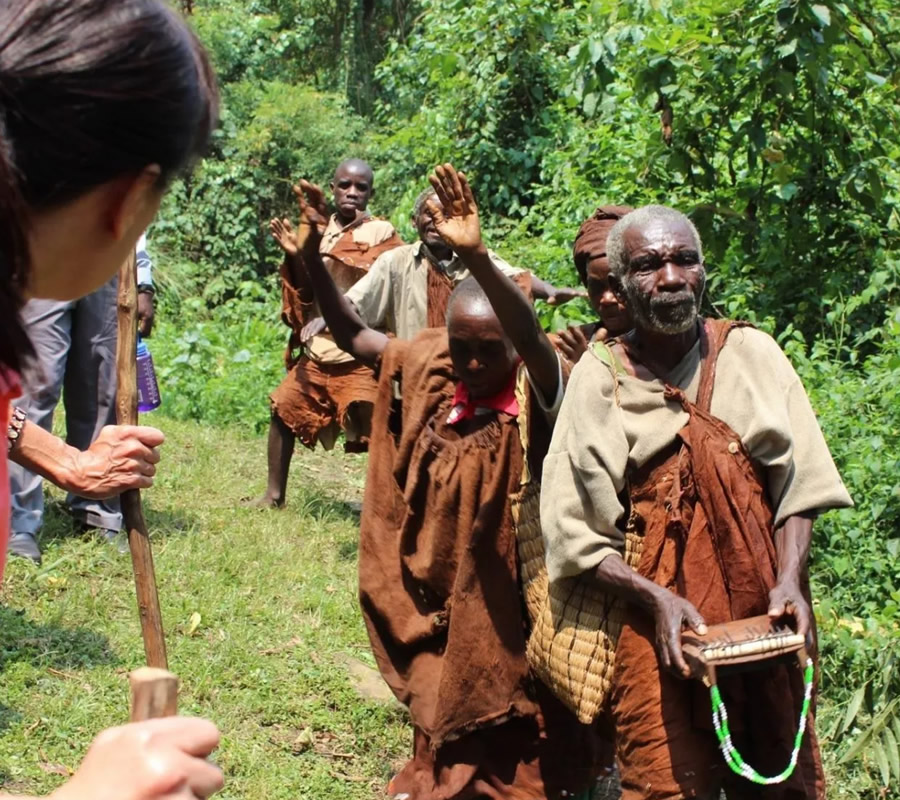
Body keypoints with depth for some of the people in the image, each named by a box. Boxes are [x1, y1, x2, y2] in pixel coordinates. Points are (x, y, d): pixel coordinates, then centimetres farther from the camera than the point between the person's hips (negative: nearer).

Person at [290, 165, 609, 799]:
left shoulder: (537, 392, -21)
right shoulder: (427, 372, -4)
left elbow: (531, 338, -41)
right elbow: (352, 333, 3)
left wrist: (476, 257, -57)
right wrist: (312, 259, -13)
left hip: (515, 603, -5)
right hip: (443, 601, 5)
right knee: (447, 709, 24)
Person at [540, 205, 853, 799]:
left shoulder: (751, 353, 1)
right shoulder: (598, 378, -3)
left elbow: (798, 483, 2)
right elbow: (574, 530, -5)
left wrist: (789, 581, -13)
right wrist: (655, 600, -17)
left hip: (762, 617, 2)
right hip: (654, 617, -2)